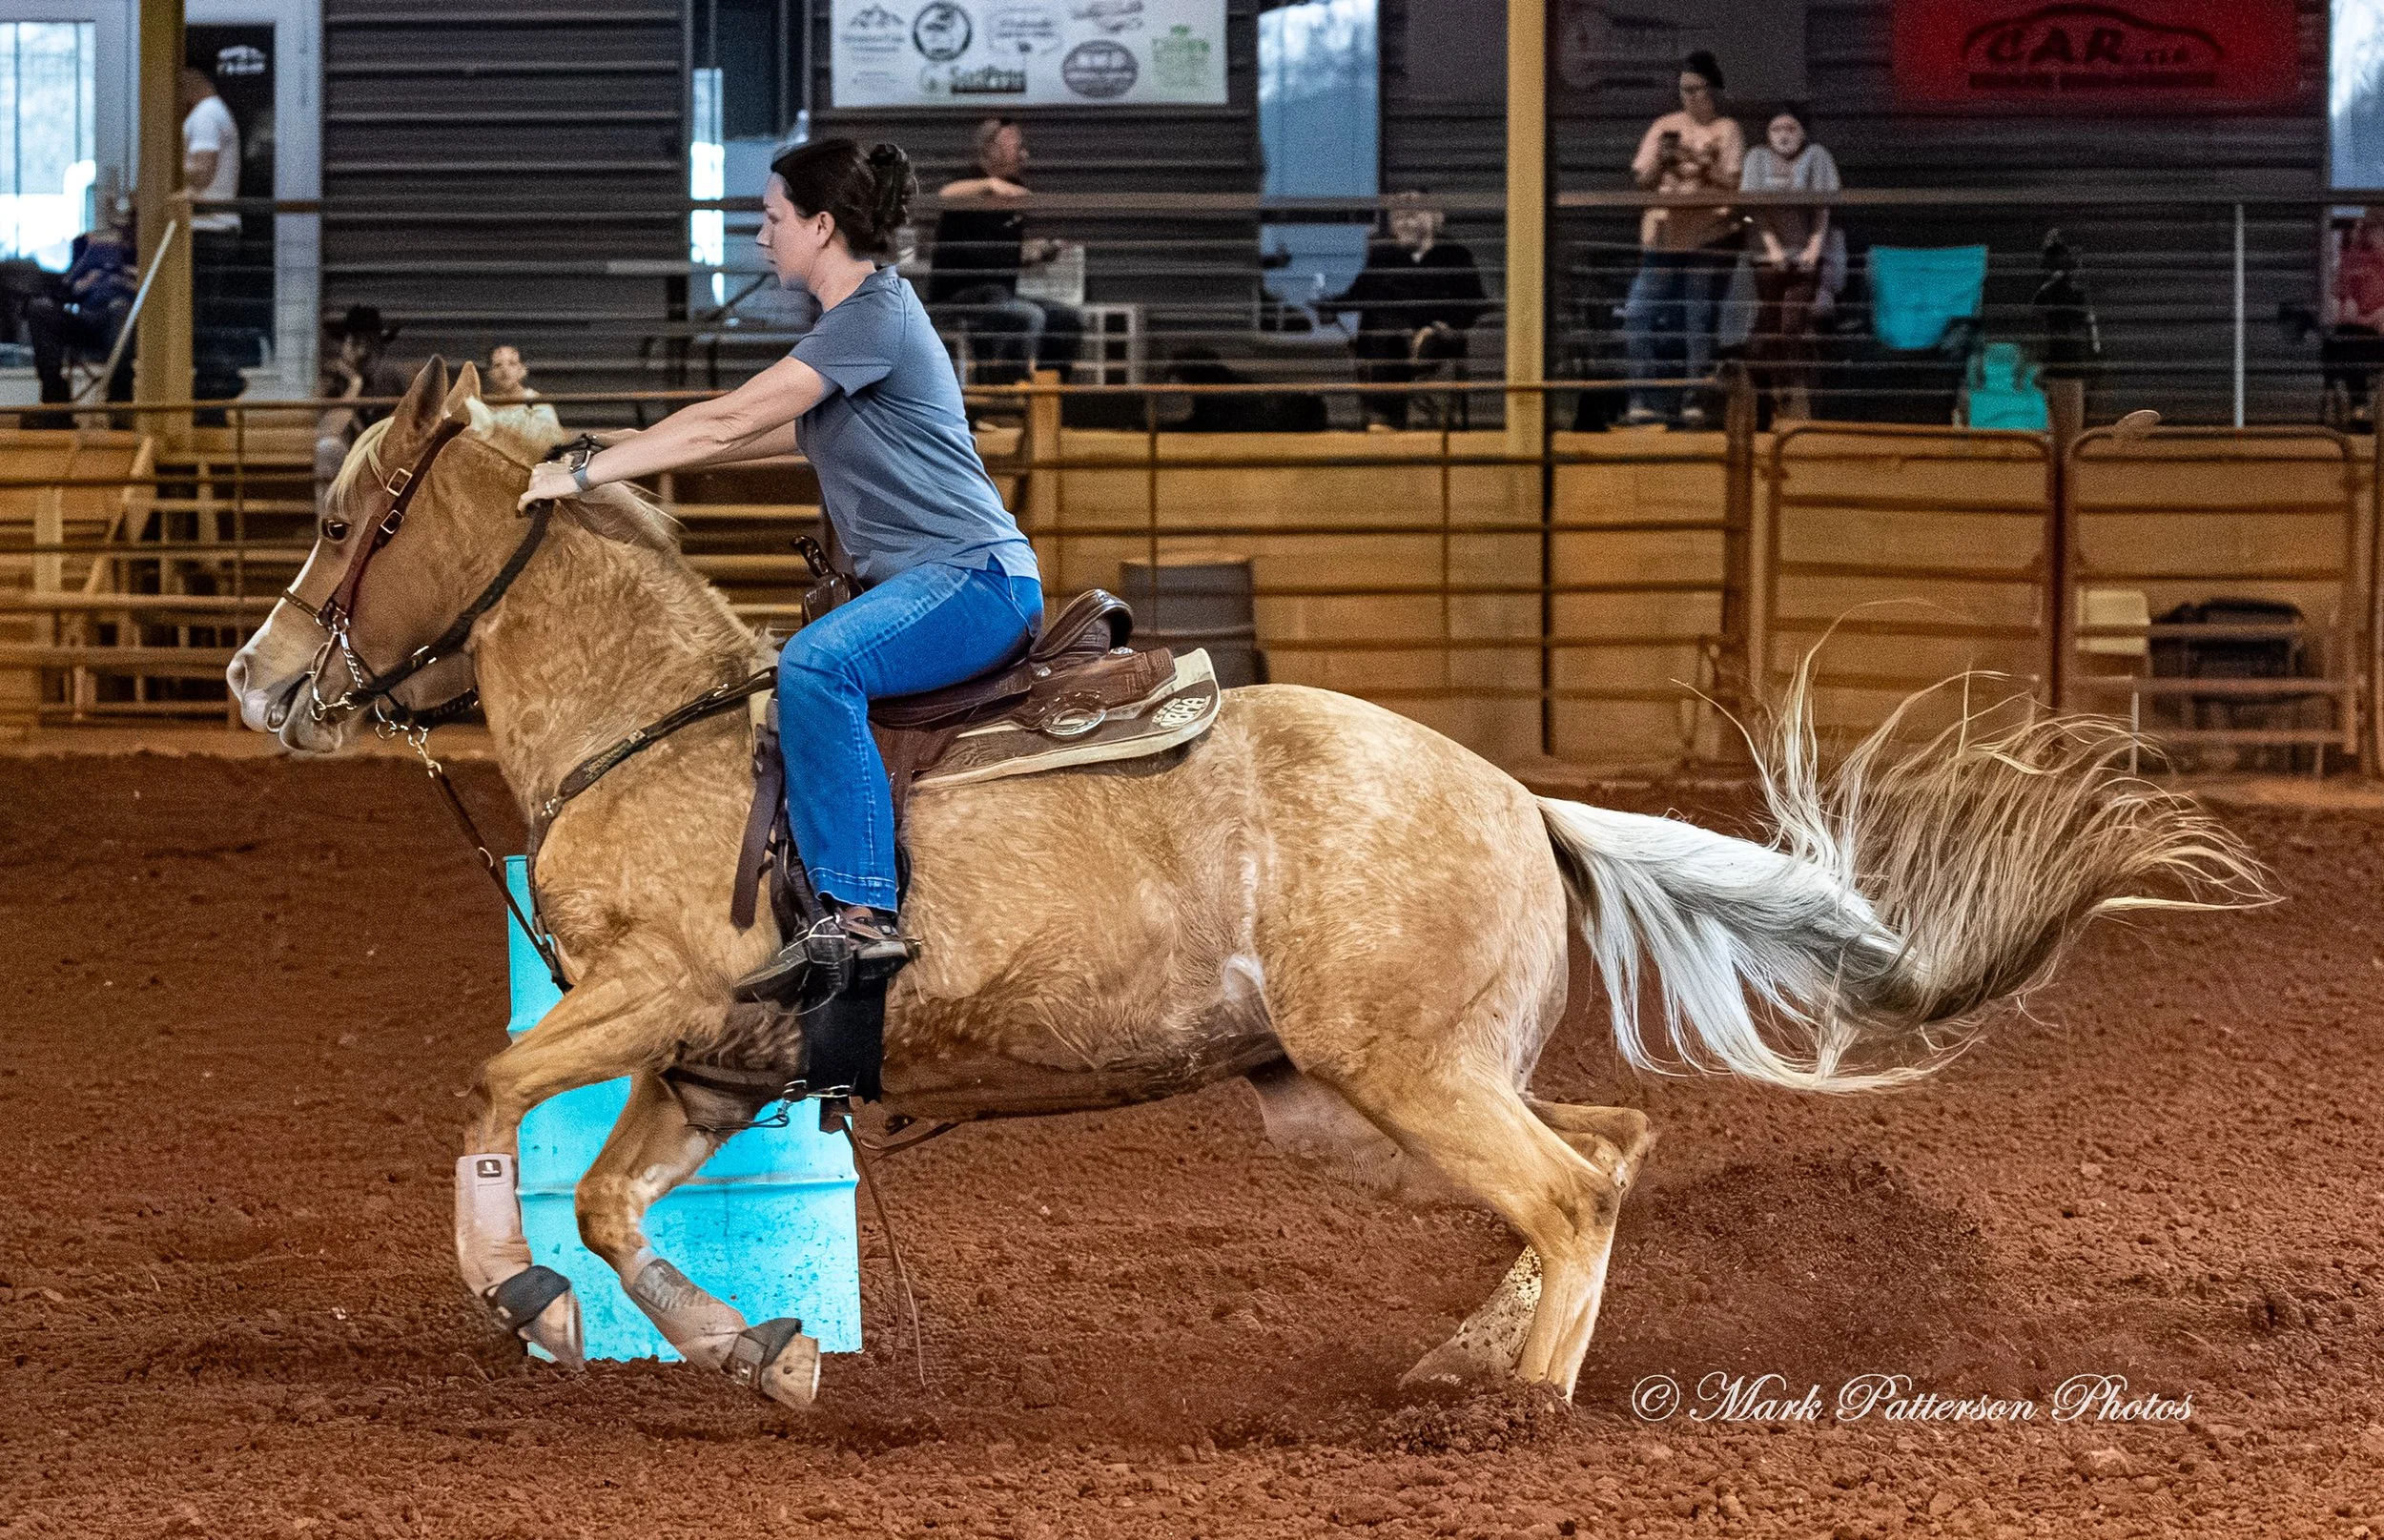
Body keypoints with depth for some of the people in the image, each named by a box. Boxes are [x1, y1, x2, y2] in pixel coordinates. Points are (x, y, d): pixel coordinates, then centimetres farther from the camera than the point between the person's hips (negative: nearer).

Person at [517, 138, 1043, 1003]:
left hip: (977, 578, -11)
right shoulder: (860, 316, 18)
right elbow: (779, 433, 29)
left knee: (815, 665, -32)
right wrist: (638, 449, 24)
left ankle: (864, 914, -35)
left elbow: (729, 424, -16)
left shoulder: (875, 317, -14)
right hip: (920, 587, 11)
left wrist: (587, 474, -10)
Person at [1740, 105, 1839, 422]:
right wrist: (1773, 247, -9)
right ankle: (1778, 398, 4)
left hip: (1806, 256, -2)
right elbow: (1757, 205, 2)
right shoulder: (1758, 158, 10)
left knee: (1795, 326, -12)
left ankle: (1799, 397, -12)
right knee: (1768, 328, -1)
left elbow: (1823, 205, 1)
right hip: (1768, 256, 2)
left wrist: (1815, 247, -10)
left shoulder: (1816, 157, 7)